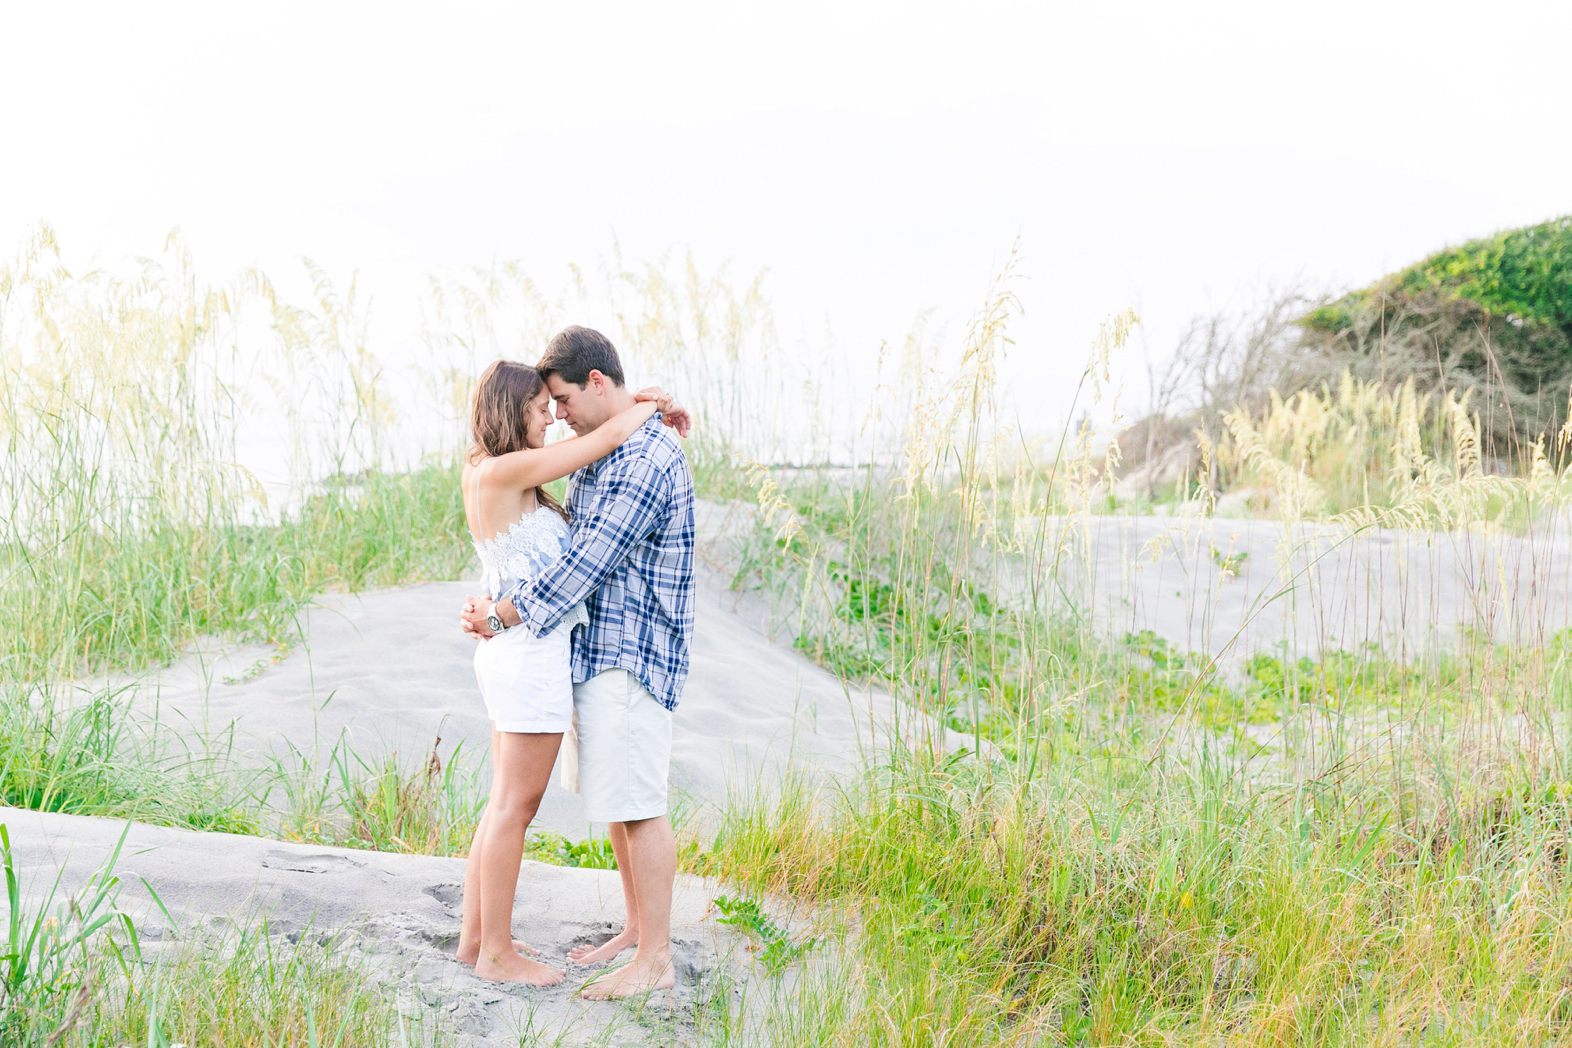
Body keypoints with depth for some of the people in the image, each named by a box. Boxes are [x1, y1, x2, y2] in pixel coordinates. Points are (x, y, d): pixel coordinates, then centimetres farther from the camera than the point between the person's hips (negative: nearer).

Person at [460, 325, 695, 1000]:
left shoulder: (647, 461, -19)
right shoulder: (598, 454, 15)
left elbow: (588, 563, -21)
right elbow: (575, 544, 22)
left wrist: (503, 615, -13)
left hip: (631, 655, -10)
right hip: (594, 650, 10)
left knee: (638, 804, -6)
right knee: (614, 799, 16)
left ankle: (656, 960, 2)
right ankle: (636, 928, 28)